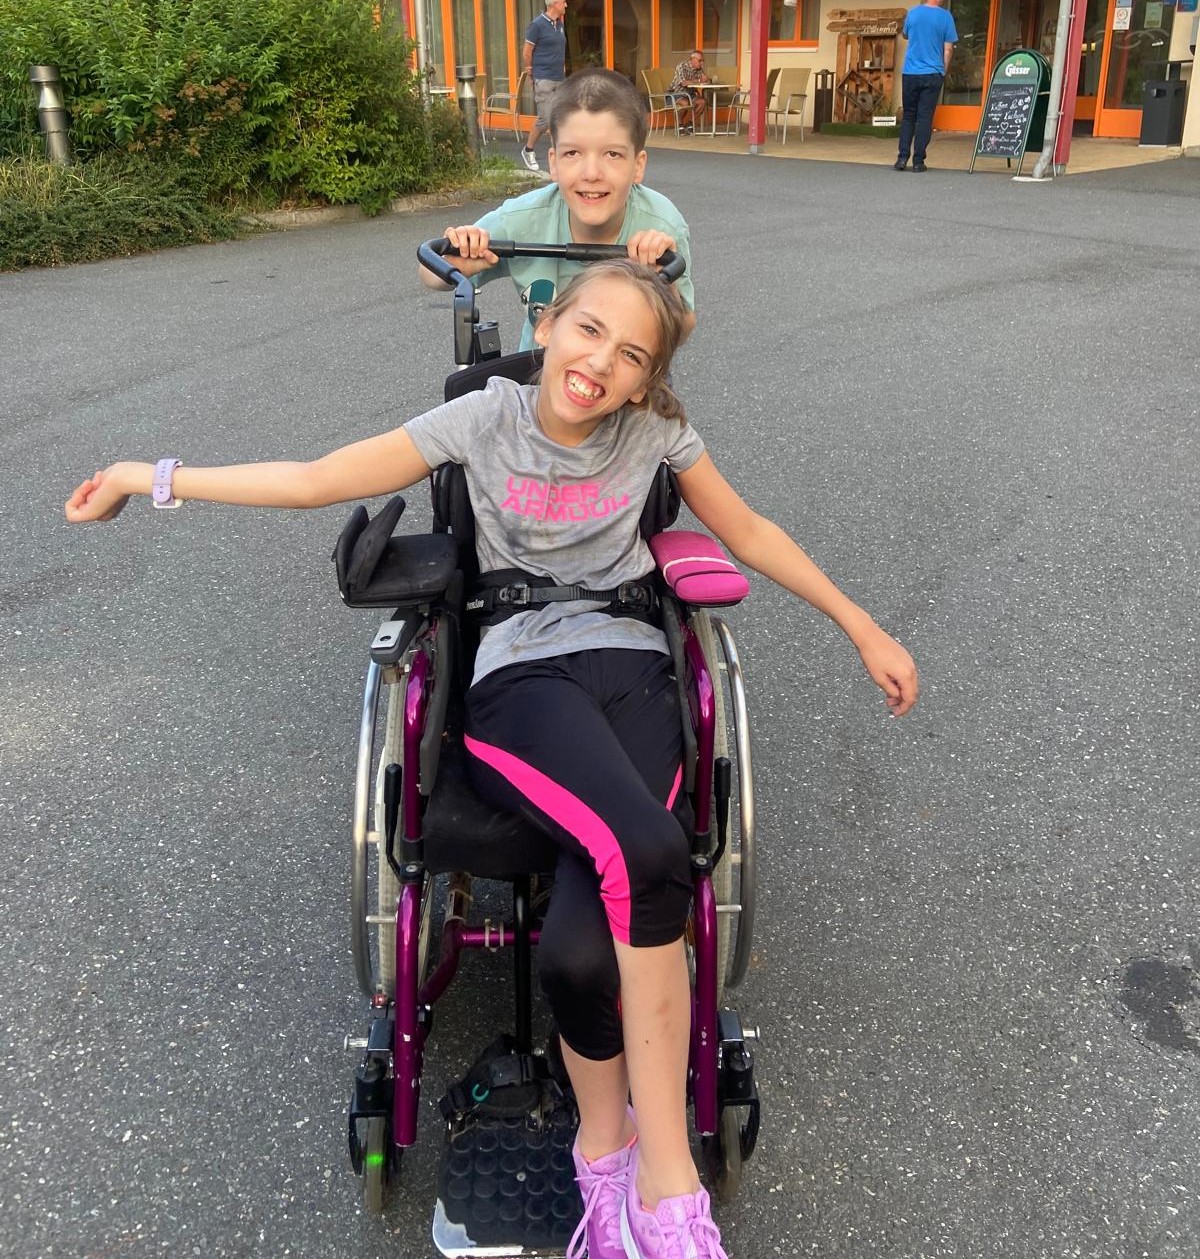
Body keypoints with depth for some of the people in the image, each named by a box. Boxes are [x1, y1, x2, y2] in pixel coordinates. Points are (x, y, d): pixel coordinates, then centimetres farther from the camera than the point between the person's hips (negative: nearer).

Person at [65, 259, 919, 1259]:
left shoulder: (655, 429, 7)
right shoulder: (489, 418, 3)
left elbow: (749, 532, 17)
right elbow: (318, 480, 6)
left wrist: (865, 630, 17)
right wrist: (154, 478, 5)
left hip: (630, 669, 2)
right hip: (519, 679, -1)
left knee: (581, 946, -29)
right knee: (646, 856, -34)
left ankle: (605, 1144, 1)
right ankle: (666, 1178, -12)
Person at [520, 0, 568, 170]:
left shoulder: (559, 24, 12)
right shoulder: (537, 25, -10)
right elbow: (526, 52, -8)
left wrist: (563, 66, 14)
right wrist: (530, 73, -3)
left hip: (560, 79, 7)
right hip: (544, 79, -7)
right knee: (545, 118, -9)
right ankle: (528, 150, 8)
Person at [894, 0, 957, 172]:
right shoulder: (945, 17, -4)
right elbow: (948, 49, -2)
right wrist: (944, 71, 9)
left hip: (910, 73, 2)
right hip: (933, 74, -2)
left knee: (908, 116, 10)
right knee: (925, 117, 0)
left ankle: (902, 158, 1)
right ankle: (918, 162, -2)